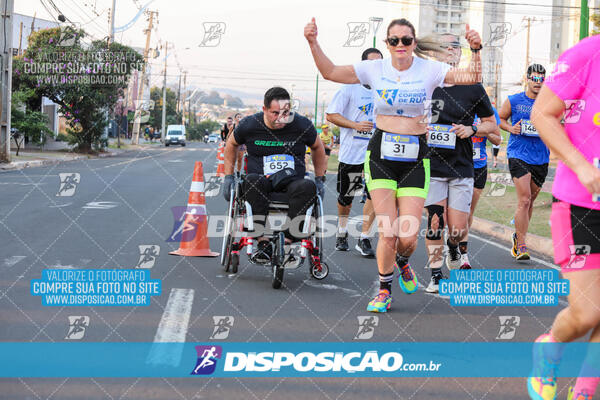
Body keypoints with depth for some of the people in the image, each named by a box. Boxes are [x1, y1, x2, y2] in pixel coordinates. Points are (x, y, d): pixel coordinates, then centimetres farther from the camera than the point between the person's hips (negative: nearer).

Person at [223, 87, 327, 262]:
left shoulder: (303, 126, 1)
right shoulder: (249, 125, 0)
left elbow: (318, 148, 20)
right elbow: (231, 145, 20)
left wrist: (320, 179, 17)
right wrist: (228, 177, 15)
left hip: (292, 184, 0)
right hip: (262, 184, 0)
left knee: (307, 187, -35)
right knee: (252, 180, -37)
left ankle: (287, 241, -34)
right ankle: (263, 242, -36)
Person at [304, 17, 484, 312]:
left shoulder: (429, 70, 0)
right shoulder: (375, 69, 2)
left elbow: (471, 77, -9)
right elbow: (330, 72, 1)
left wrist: (475, 50, -26)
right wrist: (313, 43, -12)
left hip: (415, 157, 0)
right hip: (381, 155, 0)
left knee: (408, 235, -6)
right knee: (388, 233, -9)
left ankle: (403, 262, 33)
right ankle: (384, 290, 16)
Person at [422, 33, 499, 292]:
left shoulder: (473, 89, 3)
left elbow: (492, 124, 12)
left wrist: (471, 130, -7)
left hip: (462, 168, 0)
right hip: (432, 166, 0)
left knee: (458, 229, -1)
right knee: (434, 222, -6)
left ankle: (453, 249, 34)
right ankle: (435, 276, 7)